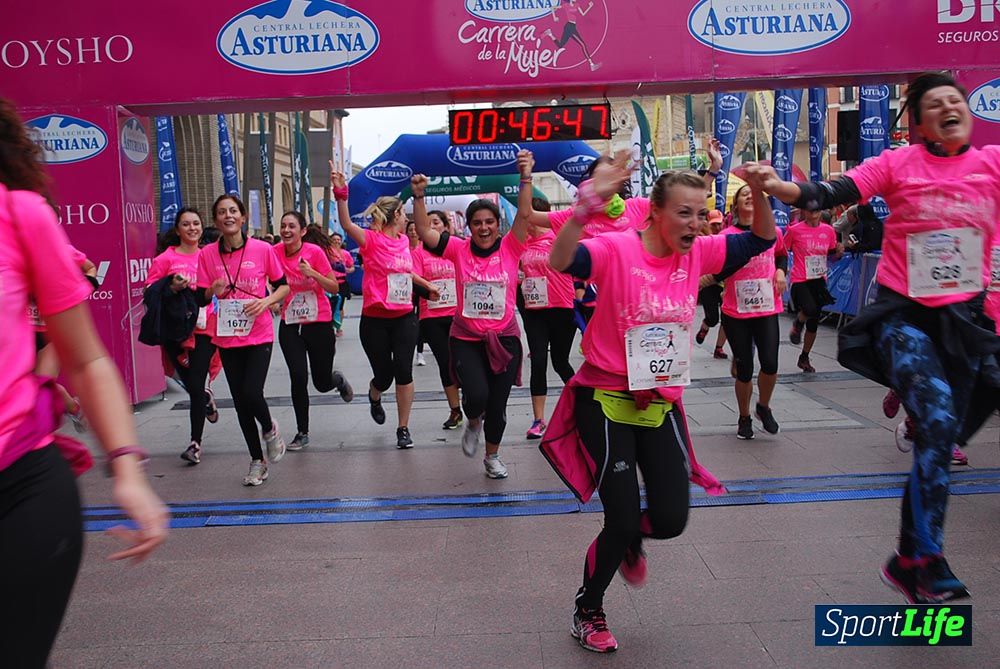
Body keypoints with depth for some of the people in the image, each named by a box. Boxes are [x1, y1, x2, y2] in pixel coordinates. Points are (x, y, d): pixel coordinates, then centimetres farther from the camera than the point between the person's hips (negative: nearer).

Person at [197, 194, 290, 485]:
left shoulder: (262, 249, -6)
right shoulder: (207, 254, -1)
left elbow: (283, 285, 3)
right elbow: (201, 297, 5)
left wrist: (266, 301, -15)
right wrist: (213, 291, -17)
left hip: (259, 335, -3)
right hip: (227, 338, 3)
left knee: (251, 394, -16)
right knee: (240, 402, 8)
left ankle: (270, 428, 20)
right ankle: (257, 460, 26)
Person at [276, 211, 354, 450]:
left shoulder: (315, 251, -13)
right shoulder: (275, 253, -5)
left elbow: (334, 288, -11)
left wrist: (313, 273, -25)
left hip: (319, 323, -2)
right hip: (289, 325, 2)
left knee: (322, 383, 6)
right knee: (298, 378, -9)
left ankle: (338, 379, 44)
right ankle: (302, 433, 9)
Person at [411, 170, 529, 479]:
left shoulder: (510, 248, -4)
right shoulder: (460, 250, -3)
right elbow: (424, 231, -9)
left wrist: (525, 178, -26)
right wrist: (418, 196, -21)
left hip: (504, 339, 1)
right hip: (466, 339, -1)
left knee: (497, 404, 10)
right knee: (476, 395, -17)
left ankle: (492, 456, 35)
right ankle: (473, 422, 22)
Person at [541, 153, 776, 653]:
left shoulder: (696, 254, 1)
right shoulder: (617, 249, -15)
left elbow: (762, 240, 4)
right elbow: (560, 261, -32)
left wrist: (759, 193, -14)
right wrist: (589, 202, -44)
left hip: (661, 403, 5)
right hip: (607, 400, -5)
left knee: (671, 520, 2)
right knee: (622, 520, -3)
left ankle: (631, 540, 41)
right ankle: (587, 611, 25)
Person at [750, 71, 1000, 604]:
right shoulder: (898, 164, -3)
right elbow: (830, 195, -14)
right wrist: (775, 186, -29)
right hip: (902, 314, -3)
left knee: (940, 440, 9)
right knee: (936, 424, -23)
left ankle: (908, 559, 24)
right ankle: (927, 560, -9)